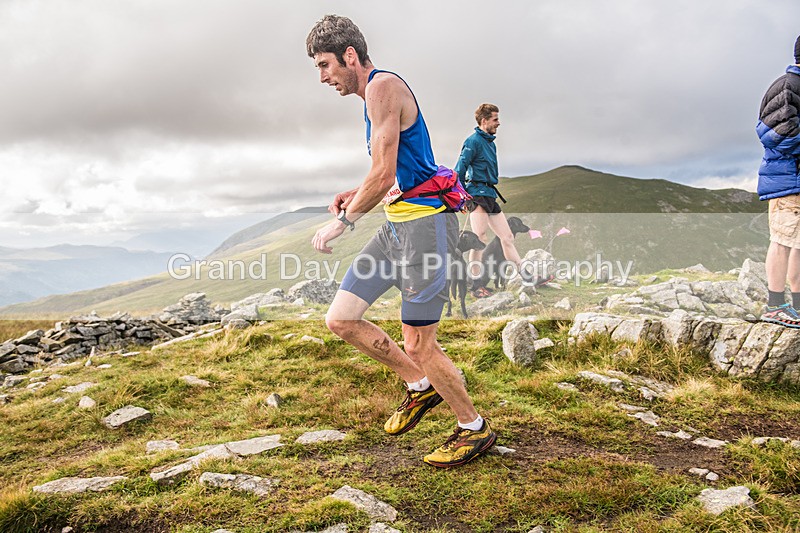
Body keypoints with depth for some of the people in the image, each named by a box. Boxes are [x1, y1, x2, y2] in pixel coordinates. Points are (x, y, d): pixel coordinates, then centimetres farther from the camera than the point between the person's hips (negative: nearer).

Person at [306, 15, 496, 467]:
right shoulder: (373, 95, 19)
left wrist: (343, 221, -8)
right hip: (397, 224, 10)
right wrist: (355, 194, 14)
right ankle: (421, 387, 21)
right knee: (340, 319, 7)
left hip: (424, 221, -10)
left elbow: (384, 176, -20)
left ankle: (475, 429, 18)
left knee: (420, 345, -5)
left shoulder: (383, 85, -13)